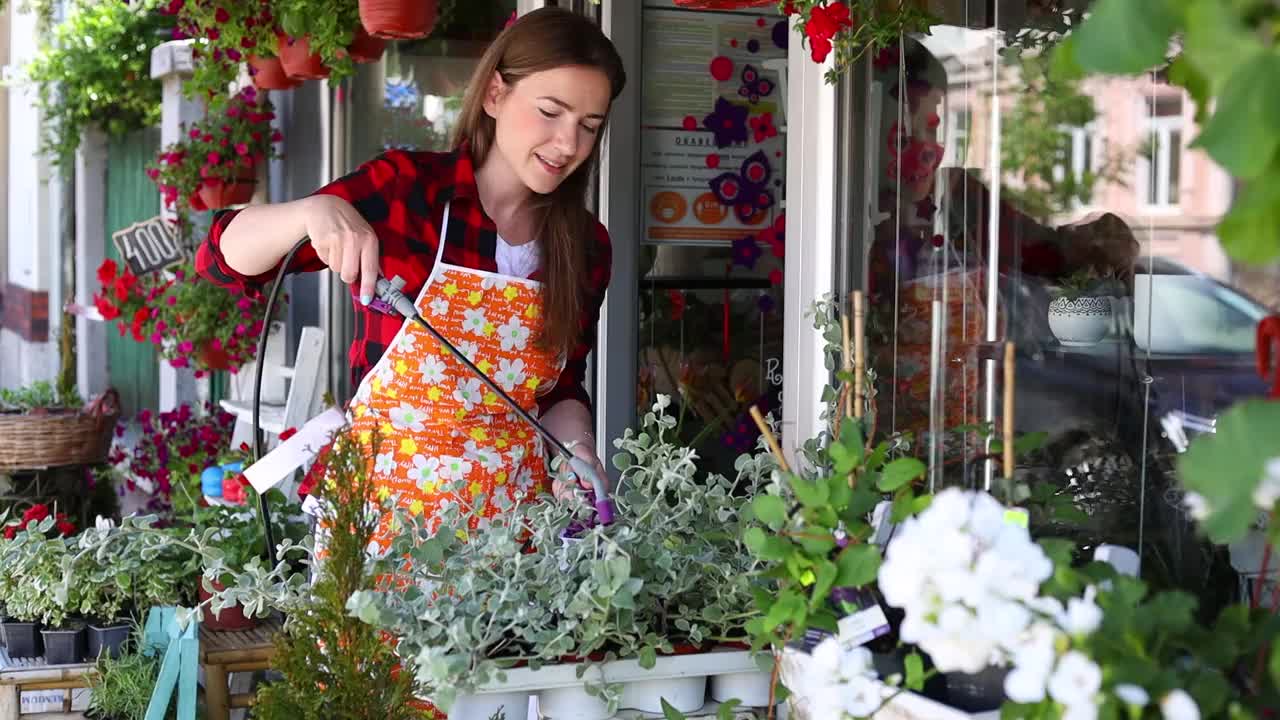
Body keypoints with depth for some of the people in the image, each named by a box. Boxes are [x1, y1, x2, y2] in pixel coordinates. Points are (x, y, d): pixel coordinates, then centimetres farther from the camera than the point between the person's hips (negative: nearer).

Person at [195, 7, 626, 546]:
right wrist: (314, 211, -25)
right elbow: (225, 256, -7)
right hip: (382, 501, -3)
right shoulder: (403, 187, -5)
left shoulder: (587, 246, 6)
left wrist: (574, 449, -7)